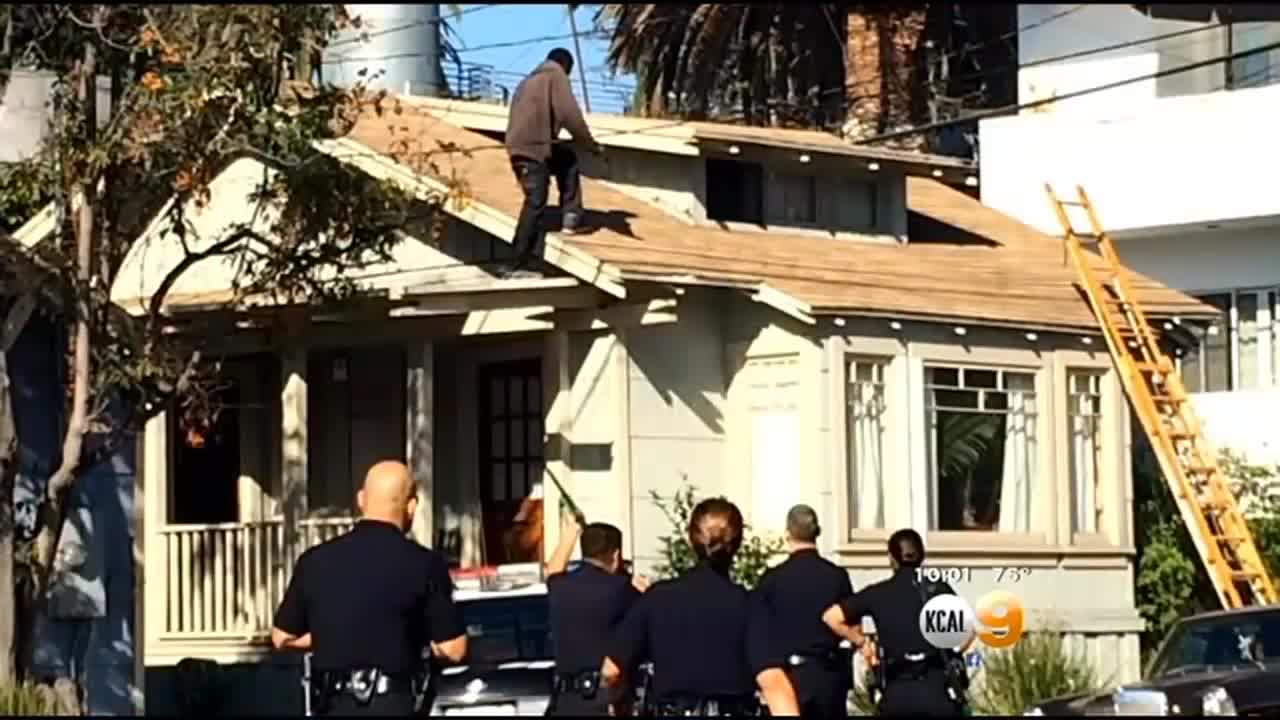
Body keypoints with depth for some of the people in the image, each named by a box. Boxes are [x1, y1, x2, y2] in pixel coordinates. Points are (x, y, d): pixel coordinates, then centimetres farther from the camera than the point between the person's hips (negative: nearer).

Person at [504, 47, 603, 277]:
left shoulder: (529, 81, 27)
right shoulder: (556, 75, 2)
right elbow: (569, 113, -10)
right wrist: (590, 143, -1)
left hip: (518, 145, 9)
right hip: (534, 147, -9)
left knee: (568, 161, 26)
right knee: (536, 203, -8)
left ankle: (570, 217, 18)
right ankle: (520, 264, -11)